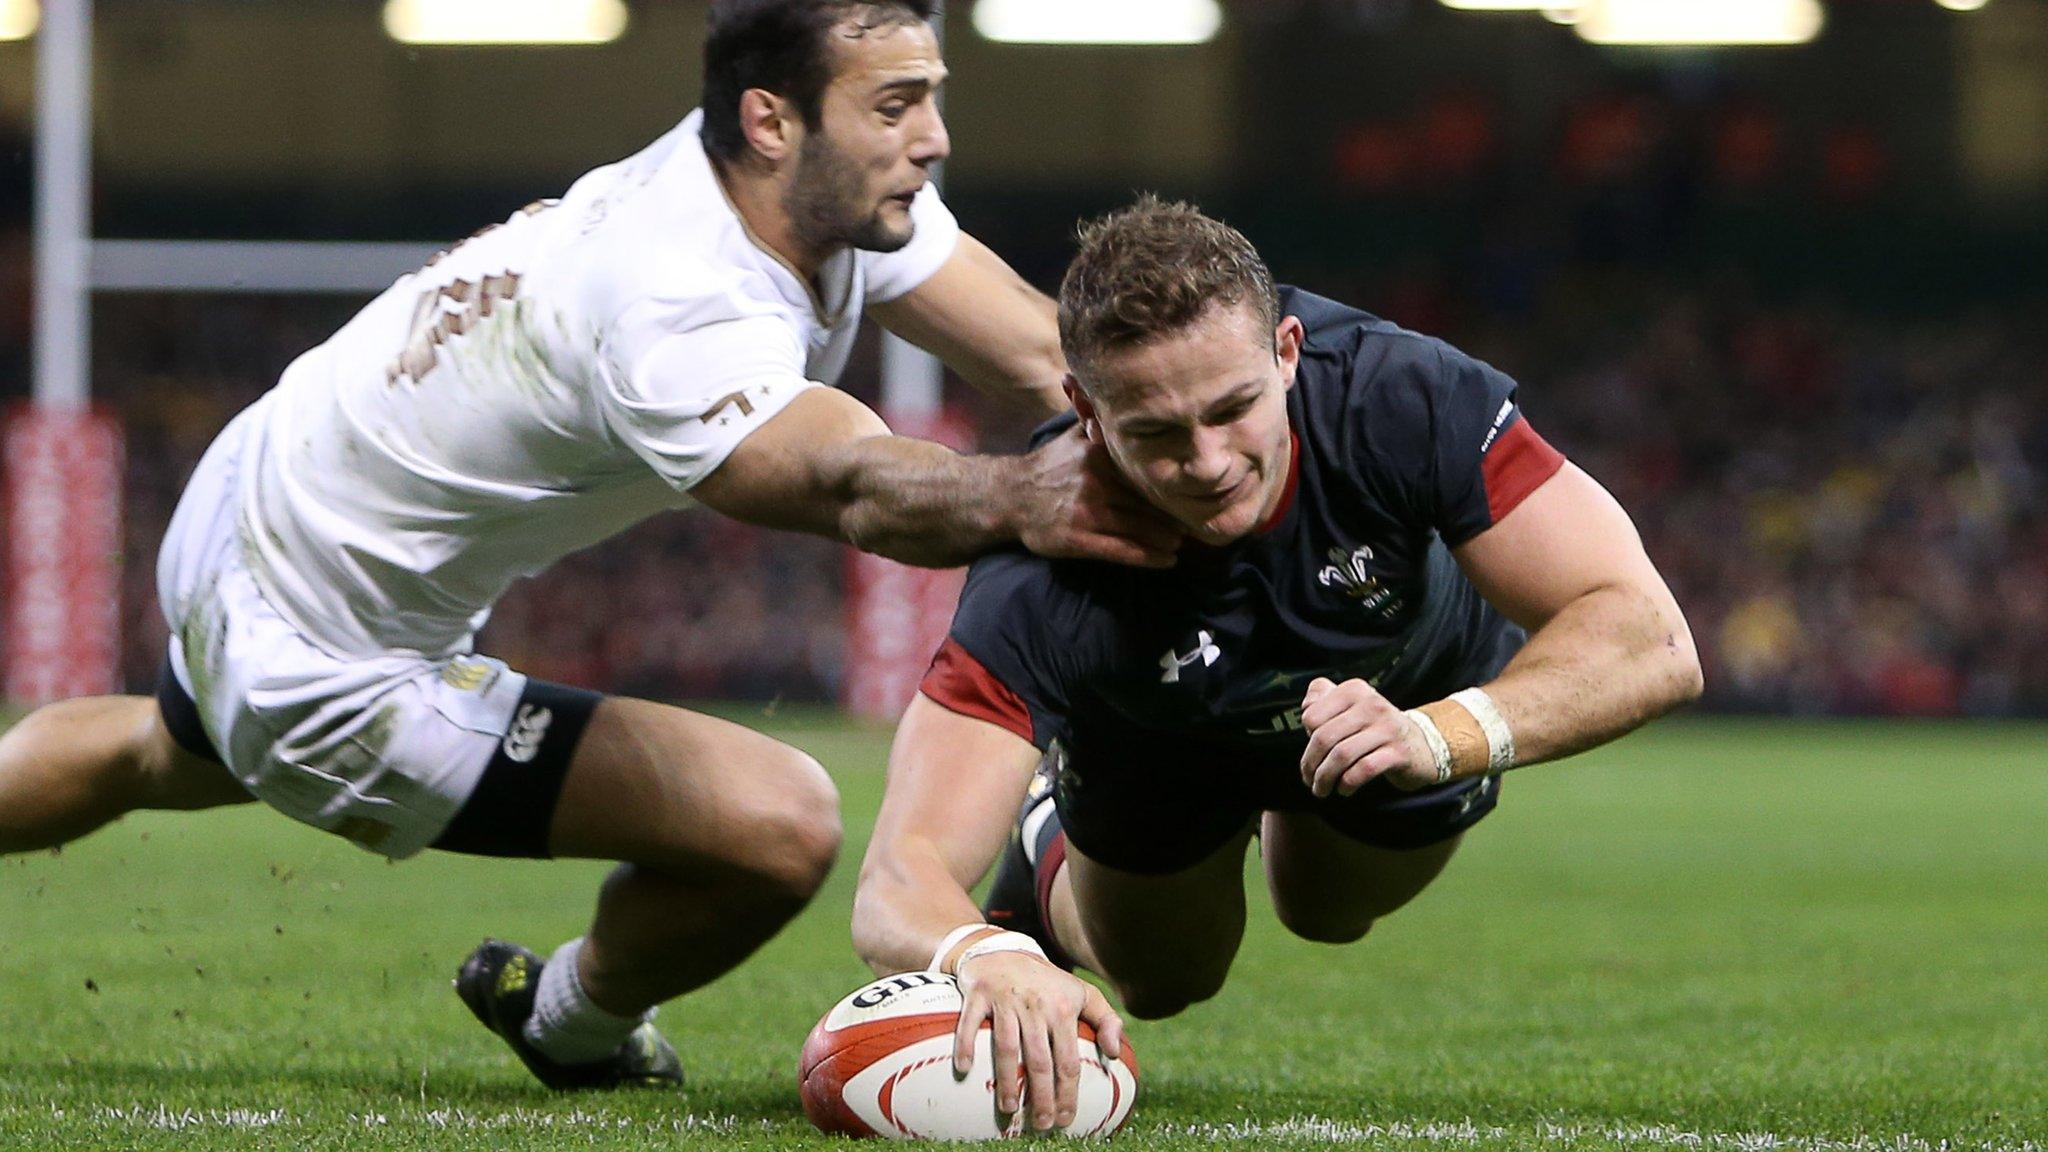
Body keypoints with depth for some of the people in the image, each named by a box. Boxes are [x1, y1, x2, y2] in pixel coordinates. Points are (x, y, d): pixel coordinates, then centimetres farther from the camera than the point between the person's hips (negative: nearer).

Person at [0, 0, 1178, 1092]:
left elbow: (1044, 353, -16)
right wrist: (1017, 497, -73)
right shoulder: (681, 309, -37)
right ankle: (576, 1025, 12)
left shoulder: (844, 187, -10)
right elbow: (855, 485, -55)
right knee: (781, 826, -17)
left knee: (169, 759, 41)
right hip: (317, 662, -10)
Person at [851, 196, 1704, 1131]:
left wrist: (1436, 737, -64)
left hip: (1422, 694, 1)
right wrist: (986, 954, -77)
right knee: (1157, 984, 18)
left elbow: (1651, 643, -47)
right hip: (1160, 734, -1)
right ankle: (1051, 848, 48)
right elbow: (901, 882, -52)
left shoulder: (1408, 400, -45)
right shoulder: (1042, 585, -46)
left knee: (1328, 916, 27)